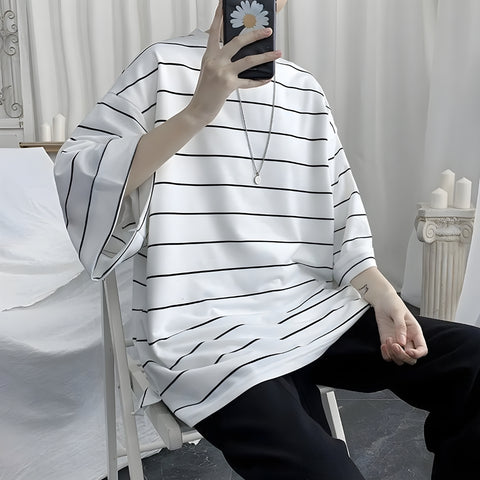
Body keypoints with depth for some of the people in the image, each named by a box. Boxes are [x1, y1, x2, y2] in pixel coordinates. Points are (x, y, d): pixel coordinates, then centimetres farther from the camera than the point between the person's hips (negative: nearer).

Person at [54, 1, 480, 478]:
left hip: (316, 310, 6)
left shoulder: (307, 90, 15)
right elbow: (75, 184, -10)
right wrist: (197, 112, -21)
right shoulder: (165, 64, 1)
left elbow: (340, 212, 14)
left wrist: (381, 293, -2)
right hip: (204, 329, -5)